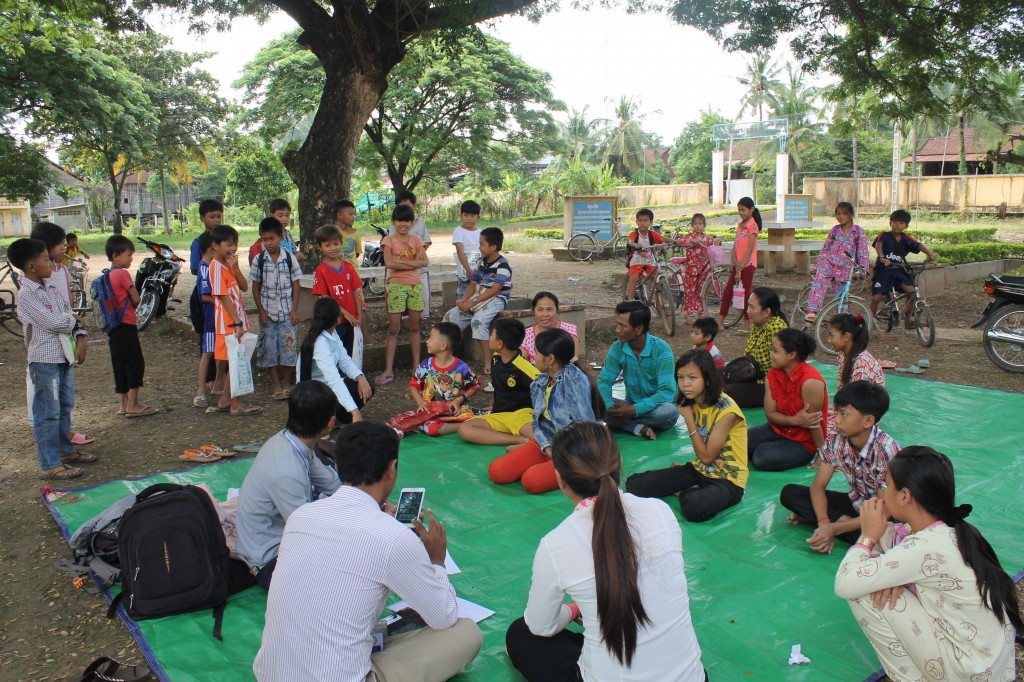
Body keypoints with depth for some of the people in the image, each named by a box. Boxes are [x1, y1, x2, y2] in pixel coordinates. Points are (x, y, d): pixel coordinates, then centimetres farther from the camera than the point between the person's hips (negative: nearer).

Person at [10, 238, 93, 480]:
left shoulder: (50, 286, 9)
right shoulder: (26, 294, -16)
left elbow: (69, 313, 9)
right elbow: (53, 322, -21)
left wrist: (80, 340, -5)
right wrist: (76, 322, -3)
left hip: (64, 355, 8)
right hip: (45, 359, -8)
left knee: (65, 406, 19)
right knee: (48, 413, -2)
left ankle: (66, 450, 34)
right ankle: (50, 465, 4)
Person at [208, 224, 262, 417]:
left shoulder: (229, 264, 14)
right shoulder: (217, 267, -14)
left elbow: (244, 287, 5)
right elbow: (223, 297, -18)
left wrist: (235, 267, -7)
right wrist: (237, 323, -21)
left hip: (237, 320, 9)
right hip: (229, 322, -9)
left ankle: (224, 401, 23)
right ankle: (235, 405, 5)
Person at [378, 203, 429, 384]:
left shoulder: (416, 240, 8)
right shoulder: (388, 240, -1)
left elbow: (425, 262, -5)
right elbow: (389, 263, -16)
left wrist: (401, 261, -13)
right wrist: (413, 263, -12)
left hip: (415, 286, 3)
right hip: (396, 286, -3)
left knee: (415, 327, 9)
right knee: (393, 329, -2)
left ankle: (416, 366, 17)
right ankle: (388, 370, 1)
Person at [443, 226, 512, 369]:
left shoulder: (502, 265, -16)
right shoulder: (482, 262, 10)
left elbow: (494, 290, -21)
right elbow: (473, 284, 12)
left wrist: (473, 301, -24)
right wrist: (465, 298, -7)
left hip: (496, 299, -8)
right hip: (479, 298, 8)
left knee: (478, 321, -34)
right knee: (451, 316, -3)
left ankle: (488, 360, -26)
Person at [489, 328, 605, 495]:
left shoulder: (574, 378, -21)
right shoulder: (538, 385, 4)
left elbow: (586, 424, -25)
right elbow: (537, 423, 7)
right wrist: (547, 447, -12)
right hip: (548, 443, 6)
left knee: (532, 481, -28)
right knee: (496, 471, -11)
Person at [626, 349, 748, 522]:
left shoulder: (726, 410, -20)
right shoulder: (692, 402, 1)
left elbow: (706, 456, -16)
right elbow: (702, 456, 8)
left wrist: (688, 417, -13)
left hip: (727, 479, -6)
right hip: (700, 469, 6)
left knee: (694, 508, -40)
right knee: (634, 485, -10)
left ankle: (686, 492, -6)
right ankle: (691, 491, -2)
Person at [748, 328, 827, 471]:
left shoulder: (810, 381, -26)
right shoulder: (773, 375, -3)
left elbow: (812, 421, -20)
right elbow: (770, 414, -4)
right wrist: (795, 420, -23)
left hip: (804, 442, -5)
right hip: (778, 429, 5)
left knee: (761, 458, -28)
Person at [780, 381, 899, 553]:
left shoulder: (886, 450, -27)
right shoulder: (835, 442, -12)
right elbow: (818, 487, -7)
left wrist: (834, 528, -31)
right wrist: (824, 522, -27)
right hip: (854, 503, 5)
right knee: (789, 493, -10)